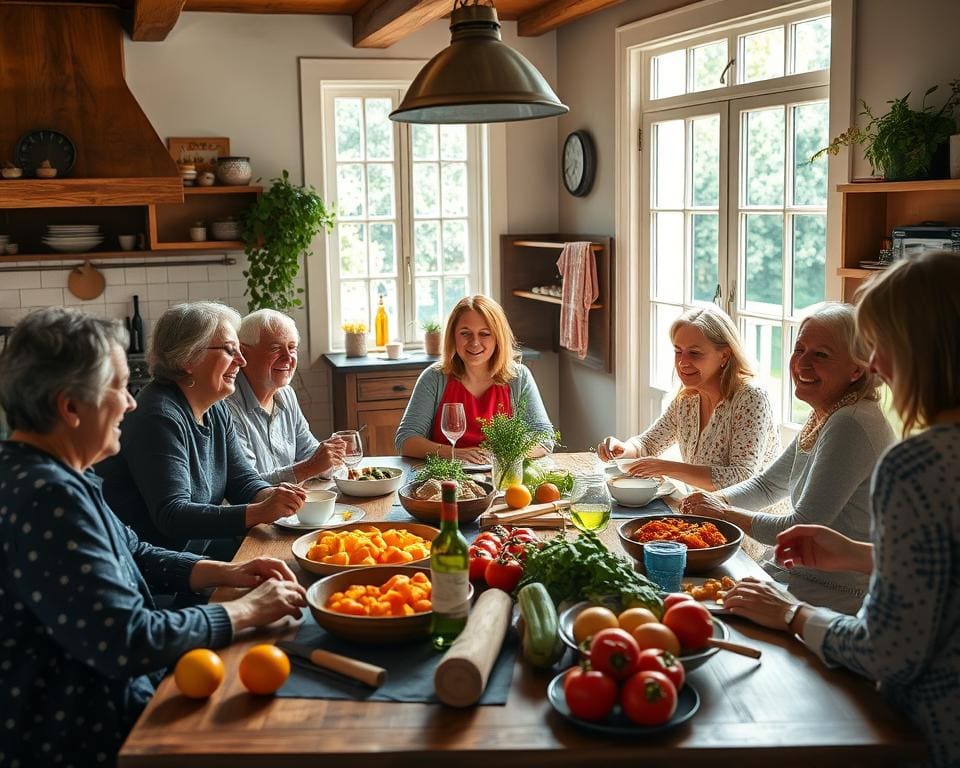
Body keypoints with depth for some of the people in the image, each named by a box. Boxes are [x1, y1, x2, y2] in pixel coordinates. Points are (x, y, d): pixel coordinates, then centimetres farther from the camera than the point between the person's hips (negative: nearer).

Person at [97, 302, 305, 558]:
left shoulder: (217, 411, 9)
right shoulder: (159, 418, -20)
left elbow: (243, 479, 9)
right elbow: (171, 515, -27)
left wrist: (273, 497, -14)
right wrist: (259, 512, -34)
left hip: (201, 545, 9)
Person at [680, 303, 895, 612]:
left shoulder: (850, 425, -23)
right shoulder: (822, 418, 8)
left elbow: (800, 529, -22)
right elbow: (768, 484, 20)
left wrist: (725, 512, -9)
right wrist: (715, 500, 1)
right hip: (799, 572, 9)